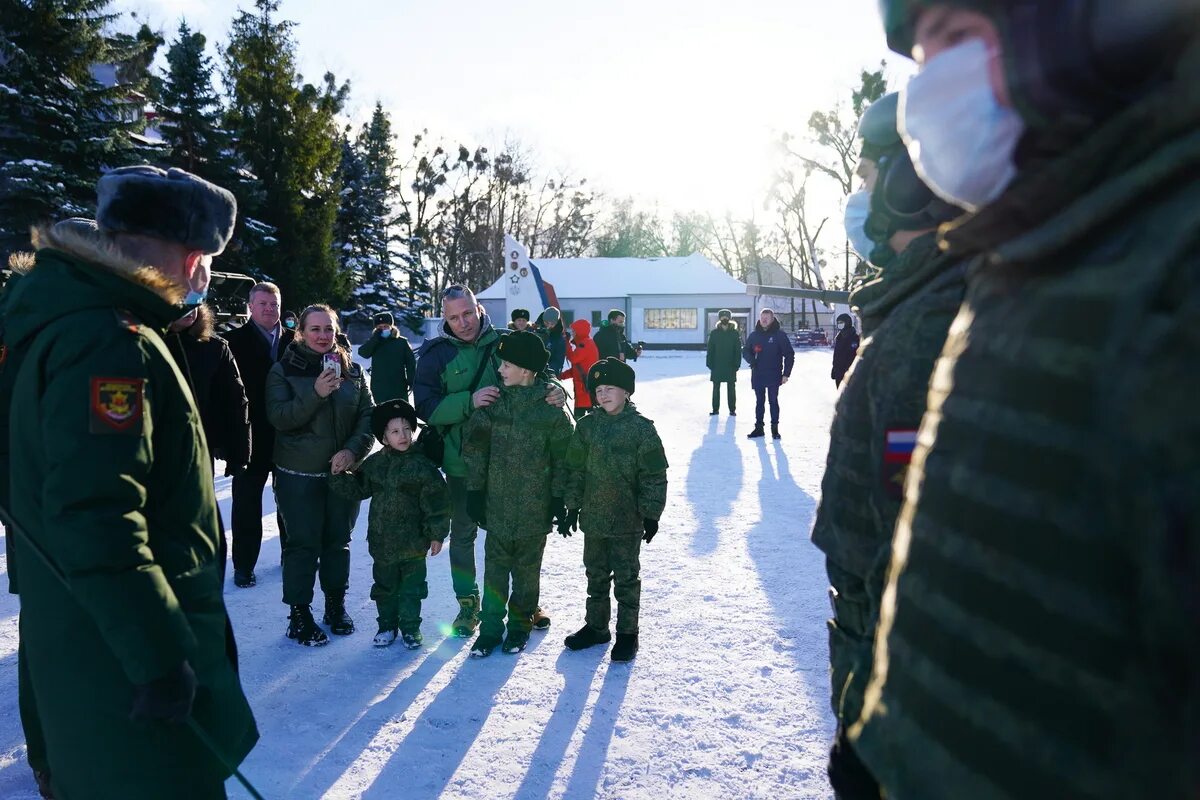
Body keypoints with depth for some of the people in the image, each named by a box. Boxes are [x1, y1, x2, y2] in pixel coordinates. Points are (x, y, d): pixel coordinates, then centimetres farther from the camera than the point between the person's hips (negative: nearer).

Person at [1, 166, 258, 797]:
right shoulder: (110, 343, -22)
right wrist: (159, 657, -25)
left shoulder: (71, 319, 11)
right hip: (126, 659, -10)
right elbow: (96, 521, -30)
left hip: (95, 643, 10)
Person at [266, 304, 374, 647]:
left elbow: (368, 415, 3)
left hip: (344, 471, 3)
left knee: (338, 539, 11)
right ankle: (299, 614, 11)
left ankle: (336, 605, 27)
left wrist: (353, 450, -13)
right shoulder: (283, 370, -1)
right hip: (299, 475, -3)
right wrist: (316, 394, -25)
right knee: (303, 543, -1)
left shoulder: (353, 370, 6)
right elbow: (278, 417, -12)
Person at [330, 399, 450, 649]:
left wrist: (437, 534, -9)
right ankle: (387, 625, 30)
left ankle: (410, 627, 23)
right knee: (384, 586, 15)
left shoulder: (422, 466, -12)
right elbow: (356, 488, 12)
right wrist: (339, 475, -4)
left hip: (413, 542, -3)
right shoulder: (375, 463, 1)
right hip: (382, 540, 4)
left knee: (412, 586, 8)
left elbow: (436, 502, -10)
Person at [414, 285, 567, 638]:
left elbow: (536, 376, 1)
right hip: (462, 461, -1)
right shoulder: (436, 354, -5)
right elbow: (426, 407, -13)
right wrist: (469, 401, -28)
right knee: (463, 532, 13)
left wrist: (554, 389, -23)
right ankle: (468, 603, 30)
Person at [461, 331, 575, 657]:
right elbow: (474, 446, 4)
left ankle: (520, 624, 28)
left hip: (534, 508, -2)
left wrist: (559, 499, -5)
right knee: (495, 566, 8)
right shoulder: (493, 403, 0)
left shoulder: (551, 409, -9)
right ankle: (491, 627, 19)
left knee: (527, 568, 12)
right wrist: (475, 490, 1)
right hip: (497, 504, 3)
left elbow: (562, 458, -4)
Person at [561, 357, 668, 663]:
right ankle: (596, 626, 33)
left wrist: (651, 515, -9)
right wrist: (572, 508, 6)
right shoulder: (588, 426, 1)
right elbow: (575, 469, 7)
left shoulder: (641, 428, -11)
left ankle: (627, 632, 22)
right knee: (595, 575, 17)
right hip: (593, 517, 4)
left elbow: (654, 476, -8)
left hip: (627, 521, -4)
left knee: (626, 578, 8)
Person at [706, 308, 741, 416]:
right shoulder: (714, 333, 1)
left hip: (730, 367, -1)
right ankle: (715, 409, 14)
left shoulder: (735, 333, 0)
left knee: (731, 388, 6)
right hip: (717, 366, 1)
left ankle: (732, 409, 13)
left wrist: (736, 365, -7)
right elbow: (710, 350, 1)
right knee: (716, 388, 6)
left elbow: (738, 350, -1)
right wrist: (710, 365, -4)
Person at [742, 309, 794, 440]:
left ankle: (775, 428, 12)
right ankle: (758, 428, 16)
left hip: (774, 376, -3)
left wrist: (786, 373, -9)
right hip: (757, 376, 3)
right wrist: (751, 360, -10)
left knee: (773, 401, 4)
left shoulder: (780, 335, -5)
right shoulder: (754, 335, 4)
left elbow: (789, 355, -3)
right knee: (759, 402, 10)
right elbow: (745, 351, 12)